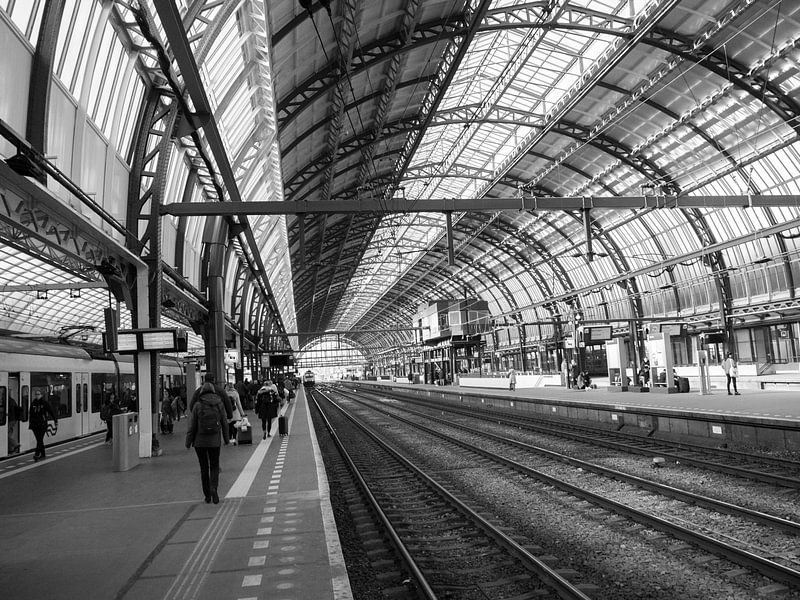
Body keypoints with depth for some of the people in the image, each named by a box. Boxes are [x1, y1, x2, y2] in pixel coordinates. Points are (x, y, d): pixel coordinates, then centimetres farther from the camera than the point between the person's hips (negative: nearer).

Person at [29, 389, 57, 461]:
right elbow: (31, 414, 18)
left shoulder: (45, 403, -3)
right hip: (34, 425, 5)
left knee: (40, 440, -11)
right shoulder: (33, 403, 10)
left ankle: (37, 454, -17)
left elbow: (51, 412, -2)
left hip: (42, 424, -5)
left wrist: (56, 422, -4)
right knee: (39, 440, 9)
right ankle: (43, 455, 17)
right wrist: (30, 423, 17)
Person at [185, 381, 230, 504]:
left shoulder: (197, 405, -6)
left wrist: (188, 442, 2)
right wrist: (226, 438, 15)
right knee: (214, 466, 11)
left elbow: (192, 425, -6)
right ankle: (213, 488, -13)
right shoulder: (219, 404, -1)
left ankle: (207, 496, 14)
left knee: (204, 468, 11)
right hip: (215, 441, 1)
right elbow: (224, 423, 4)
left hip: (200, 441, -1)